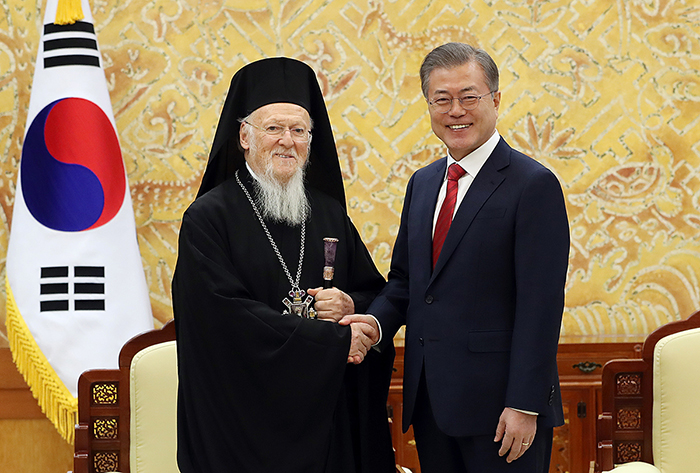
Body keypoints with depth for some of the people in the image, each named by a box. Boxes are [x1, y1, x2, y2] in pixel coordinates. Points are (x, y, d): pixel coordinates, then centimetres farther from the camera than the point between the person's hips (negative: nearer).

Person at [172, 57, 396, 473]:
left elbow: (378, 294, 16)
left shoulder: (330, 213, 11)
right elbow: (227, 317, -16)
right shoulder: (209, 217, -6)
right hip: (245, 415, -4)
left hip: (328, 412, 5)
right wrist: (335, 339, -16)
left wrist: (351, 305, -9)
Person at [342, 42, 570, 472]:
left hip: (498, 402, -7)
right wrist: (375, 323, -3)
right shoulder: (422, 183, 14)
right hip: (430, 402, 7)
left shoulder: (533, 185, -9)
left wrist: (524, 405, -18)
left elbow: (540, 305, -14)